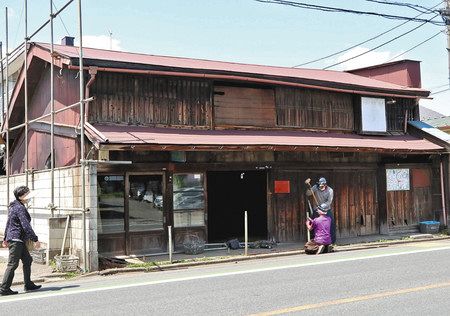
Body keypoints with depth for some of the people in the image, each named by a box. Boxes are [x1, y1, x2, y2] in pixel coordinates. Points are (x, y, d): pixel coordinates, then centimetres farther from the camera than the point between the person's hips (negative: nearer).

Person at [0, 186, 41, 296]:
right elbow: (26, 225, -22)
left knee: (28, 260, 15)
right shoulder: (20, 208, -17)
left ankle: (28, 285, 21)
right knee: (12, 264, -6)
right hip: (16, 239, -10)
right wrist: (35, 239, -19)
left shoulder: (13, 206, 14)